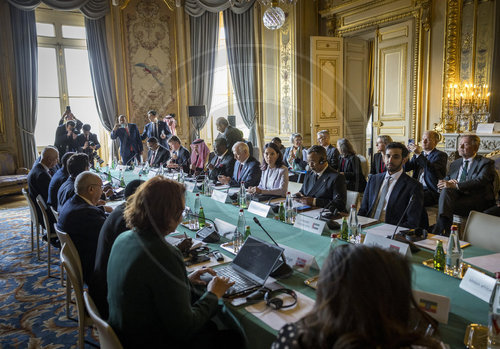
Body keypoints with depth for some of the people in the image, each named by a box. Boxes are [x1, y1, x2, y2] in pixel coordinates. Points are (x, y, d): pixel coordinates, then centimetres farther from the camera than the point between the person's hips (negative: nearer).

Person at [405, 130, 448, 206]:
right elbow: (406, 168, 10)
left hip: (431, 191, -6)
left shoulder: (441, 155, 0)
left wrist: (419, 155, -23)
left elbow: (433, 170, -19)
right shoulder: (417, 154, 19)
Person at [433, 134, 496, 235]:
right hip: (457, 196, 5)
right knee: (446, 190, -31)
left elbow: (480, 181, -14)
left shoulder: (486, 163, 5)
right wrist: (447, 183, -10)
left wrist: (455, 185, -26)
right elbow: (446, 179, 17)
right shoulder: (455, 163, 25)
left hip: (477, 201, -4)